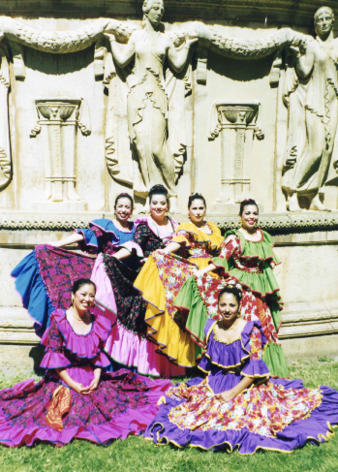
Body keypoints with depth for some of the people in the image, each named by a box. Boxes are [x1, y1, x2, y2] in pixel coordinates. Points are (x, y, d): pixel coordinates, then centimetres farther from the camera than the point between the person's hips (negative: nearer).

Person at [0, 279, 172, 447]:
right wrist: (72, 383, -16)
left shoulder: (98, 323, 6)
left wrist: (97, 378, -8)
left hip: (91, 377, 4)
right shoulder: (59, 321, -8)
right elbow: (54, 356, -10)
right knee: (77, 409, -22)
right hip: (64, 377, -4)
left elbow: (99, 355, 9)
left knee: (111, 399, -10)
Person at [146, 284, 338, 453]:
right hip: (214, 384, 4)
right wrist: (205, 384, 0)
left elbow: (254, 370, -12)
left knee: (239, 414, -28)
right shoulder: (212, 328, 3)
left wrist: (233, 392, -18)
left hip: (244, 385, -4)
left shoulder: (250, 331, -11)